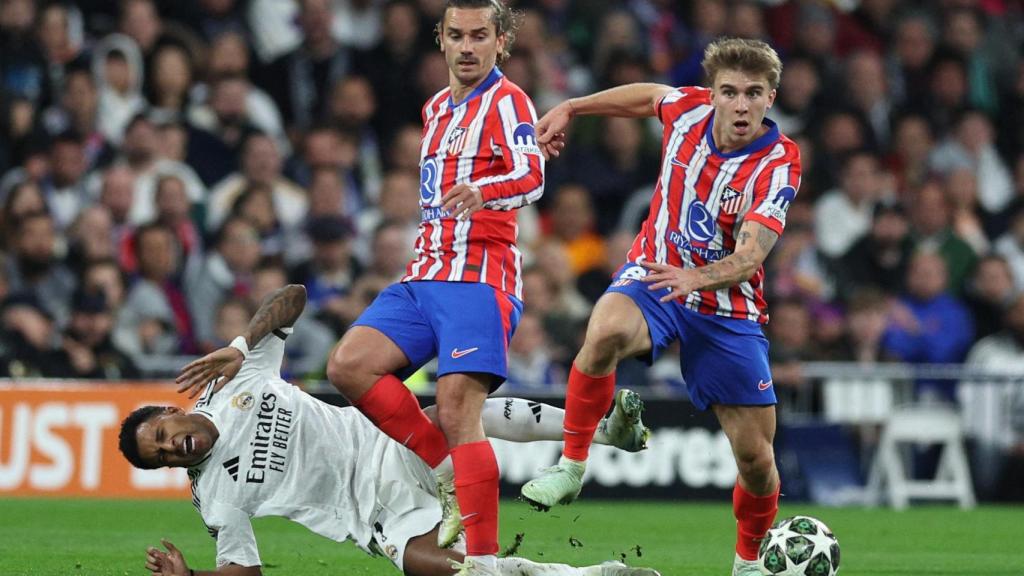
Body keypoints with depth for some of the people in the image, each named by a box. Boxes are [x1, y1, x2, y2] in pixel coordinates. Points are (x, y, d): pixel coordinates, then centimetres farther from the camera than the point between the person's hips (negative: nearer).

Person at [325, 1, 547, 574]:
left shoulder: (508, 102, -6)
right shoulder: (437, 108, 20)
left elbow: (531, 177, -25)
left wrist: (481, 192, -45)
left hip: (479, 280, -8)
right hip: (424, 278, 8)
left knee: (457, 412, -18)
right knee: (349, 365, -11)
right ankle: (446, 467, 1)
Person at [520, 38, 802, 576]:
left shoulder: (779, 164, -19)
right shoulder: (688, 108, -9)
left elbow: (748, 257, -33)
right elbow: (648, 95, 18)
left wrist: (699, 277, -52)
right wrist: (570, 108, 18)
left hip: (727, 311, -1)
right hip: (652, 279, 1)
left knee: (756, 457, -1)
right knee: (605, 330, -37)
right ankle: (571, 465, -21)